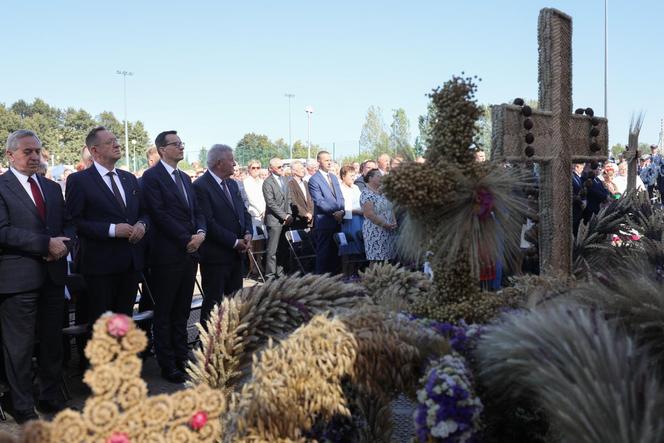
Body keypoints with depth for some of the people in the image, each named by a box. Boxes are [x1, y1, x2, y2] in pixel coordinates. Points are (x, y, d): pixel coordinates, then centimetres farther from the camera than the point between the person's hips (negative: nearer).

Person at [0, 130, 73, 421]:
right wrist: (46, 244, -18)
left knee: (52, 340, 13)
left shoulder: (52, 187, 15)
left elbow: (68, 224, 15)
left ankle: (51, 397, 27)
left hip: (53, 275, 6)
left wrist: (63, 244, -7)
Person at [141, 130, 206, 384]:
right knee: (164, 313, 4)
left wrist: (200, 233, -5)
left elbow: (196, 211, 15)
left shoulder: (185, 178, 17)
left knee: (182, 311, 13)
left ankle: (182, 358, 21)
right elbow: (159, 214, -15)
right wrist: (187, 239, -15)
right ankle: (167, 365, 11)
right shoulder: (152, 177, -7)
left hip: (190, 252, 7)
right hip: (167, 254, -7)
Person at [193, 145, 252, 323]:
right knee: (213, 302, 1)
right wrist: (235, 241, -16)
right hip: (215, 255, -8)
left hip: (236, 253, 8)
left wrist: (247, 233, -2)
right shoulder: (201, 186, -14)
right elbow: (208, 223, -19)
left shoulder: (232, 184, 14)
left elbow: (243, 211, 17)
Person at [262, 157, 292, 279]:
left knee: (283, 249, 9)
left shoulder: (284, 179, 13)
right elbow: (271, 203, -14)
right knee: (272, 250, -3)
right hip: (274, 220, -7)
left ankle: (280, 272, 19)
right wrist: (285, 216, -13)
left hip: (285, 220, 7)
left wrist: (289, 215, 4)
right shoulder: (268, 183, -10)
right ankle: (270, 275, 4)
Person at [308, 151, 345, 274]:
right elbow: (319, 201, -14)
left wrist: (341, 211, -3)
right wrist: (334, 213, -16)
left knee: (335, 251, 9)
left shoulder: (334, 177, 17)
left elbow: (340, 197, 16)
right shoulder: (314, 180, -8)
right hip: (323, 222, -7)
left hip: (337, 221, 7)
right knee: (323, 252, -2)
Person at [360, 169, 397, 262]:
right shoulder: (366, 194, -11)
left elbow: (389, 209, 18)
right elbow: (369, 214, -19)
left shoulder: (383, 193, 14)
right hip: (375, 233, -8)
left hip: (389, 232, 8)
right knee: (377, 259, -7)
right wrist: (385, 224, -17)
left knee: (390, 257, 7)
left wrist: (394, 223, 1)